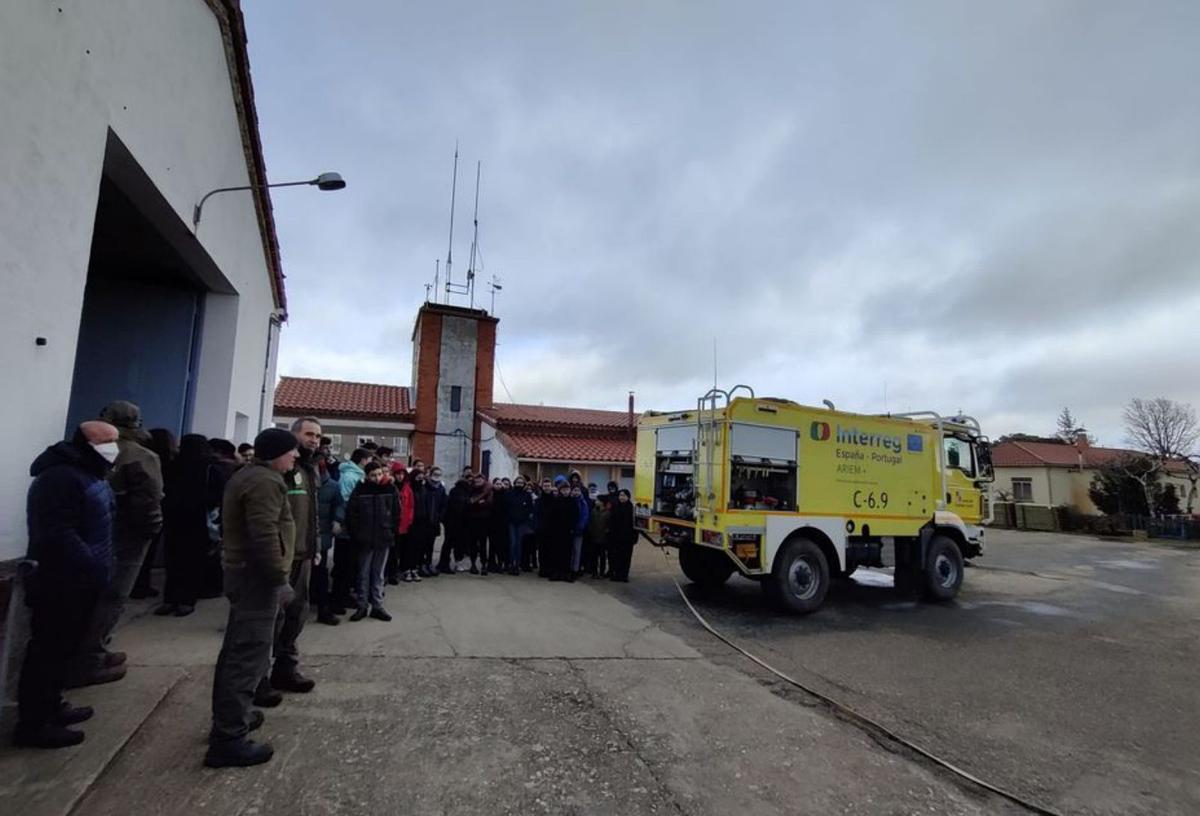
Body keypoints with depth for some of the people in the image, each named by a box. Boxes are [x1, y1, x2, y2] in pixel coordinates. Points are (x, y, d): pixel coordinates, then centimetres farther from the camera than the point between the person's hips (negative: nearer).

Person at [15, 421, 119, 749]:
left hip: (78, 579, 10)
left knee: (61, 648, 19)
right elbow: (59, 536, -28)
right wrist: (95, 568, -25)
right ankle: (33, 723, 10)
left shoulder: (87, 474, 11)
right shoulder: (61, 478, -22)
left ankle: (50, 706, 31)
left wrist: (99, 567, 13)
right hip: (60, 582, -10)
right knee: (47, 651, 0)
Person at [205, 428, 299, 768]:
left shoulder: (248, 475, 16)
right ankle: (228, 739, -2)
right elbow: (265, 536, -26)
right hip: (257, 576, -11)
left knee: (237, 650, 20)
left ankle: (229, 716, 33)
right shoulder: (265, 481, -19)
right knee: (250, 656, -7)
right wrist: (280, 579, -22)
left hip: (242, 572, 11)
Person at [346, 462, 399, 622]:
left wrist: (392, 532, 0)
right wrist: (356, 535, -7)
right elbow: (350, 514, -5)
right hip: (365, 540, -1)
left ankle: (377, 606, 18)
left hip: (383, 539, 1)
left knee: (378, 574, 10)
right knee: (364, 574, 9)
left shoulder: (390, 490, 0)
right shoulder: (360, 491, -6)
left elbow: (397, 514, 5)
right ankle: (362, 606, 19)